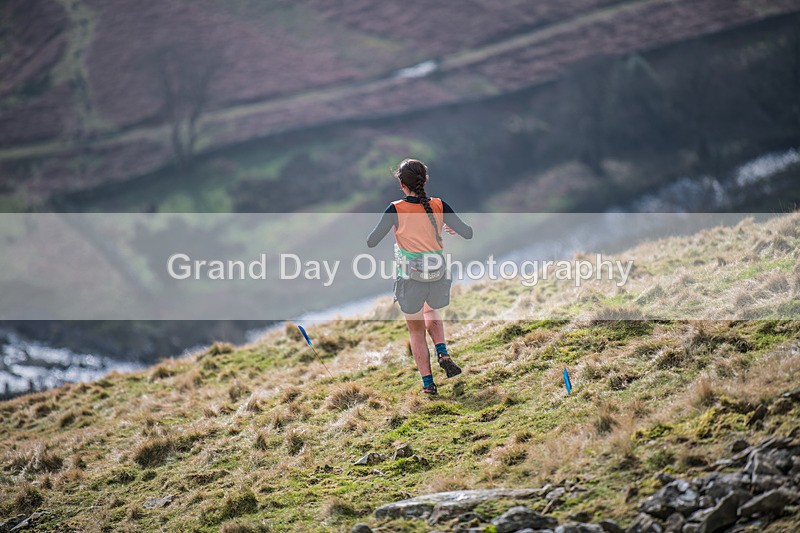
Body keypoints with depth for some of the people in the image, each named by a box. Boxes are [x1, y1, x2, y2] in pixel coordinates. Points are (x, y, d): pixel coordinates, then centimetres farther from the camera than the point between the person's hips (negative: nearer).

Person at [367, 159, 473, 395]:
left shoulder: (395, 210, -11)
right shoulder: (439, 206, -5)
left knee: (416, 331, 15)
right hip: (438, 277, 3)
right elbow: (468, 233, 0)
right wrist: (453, 228, 22)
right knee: (432, 313, 33)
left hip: (410, 280, -3)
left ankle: (428, 383, 14)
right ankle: (443, 354, 11)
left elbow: (371, 242, -5)